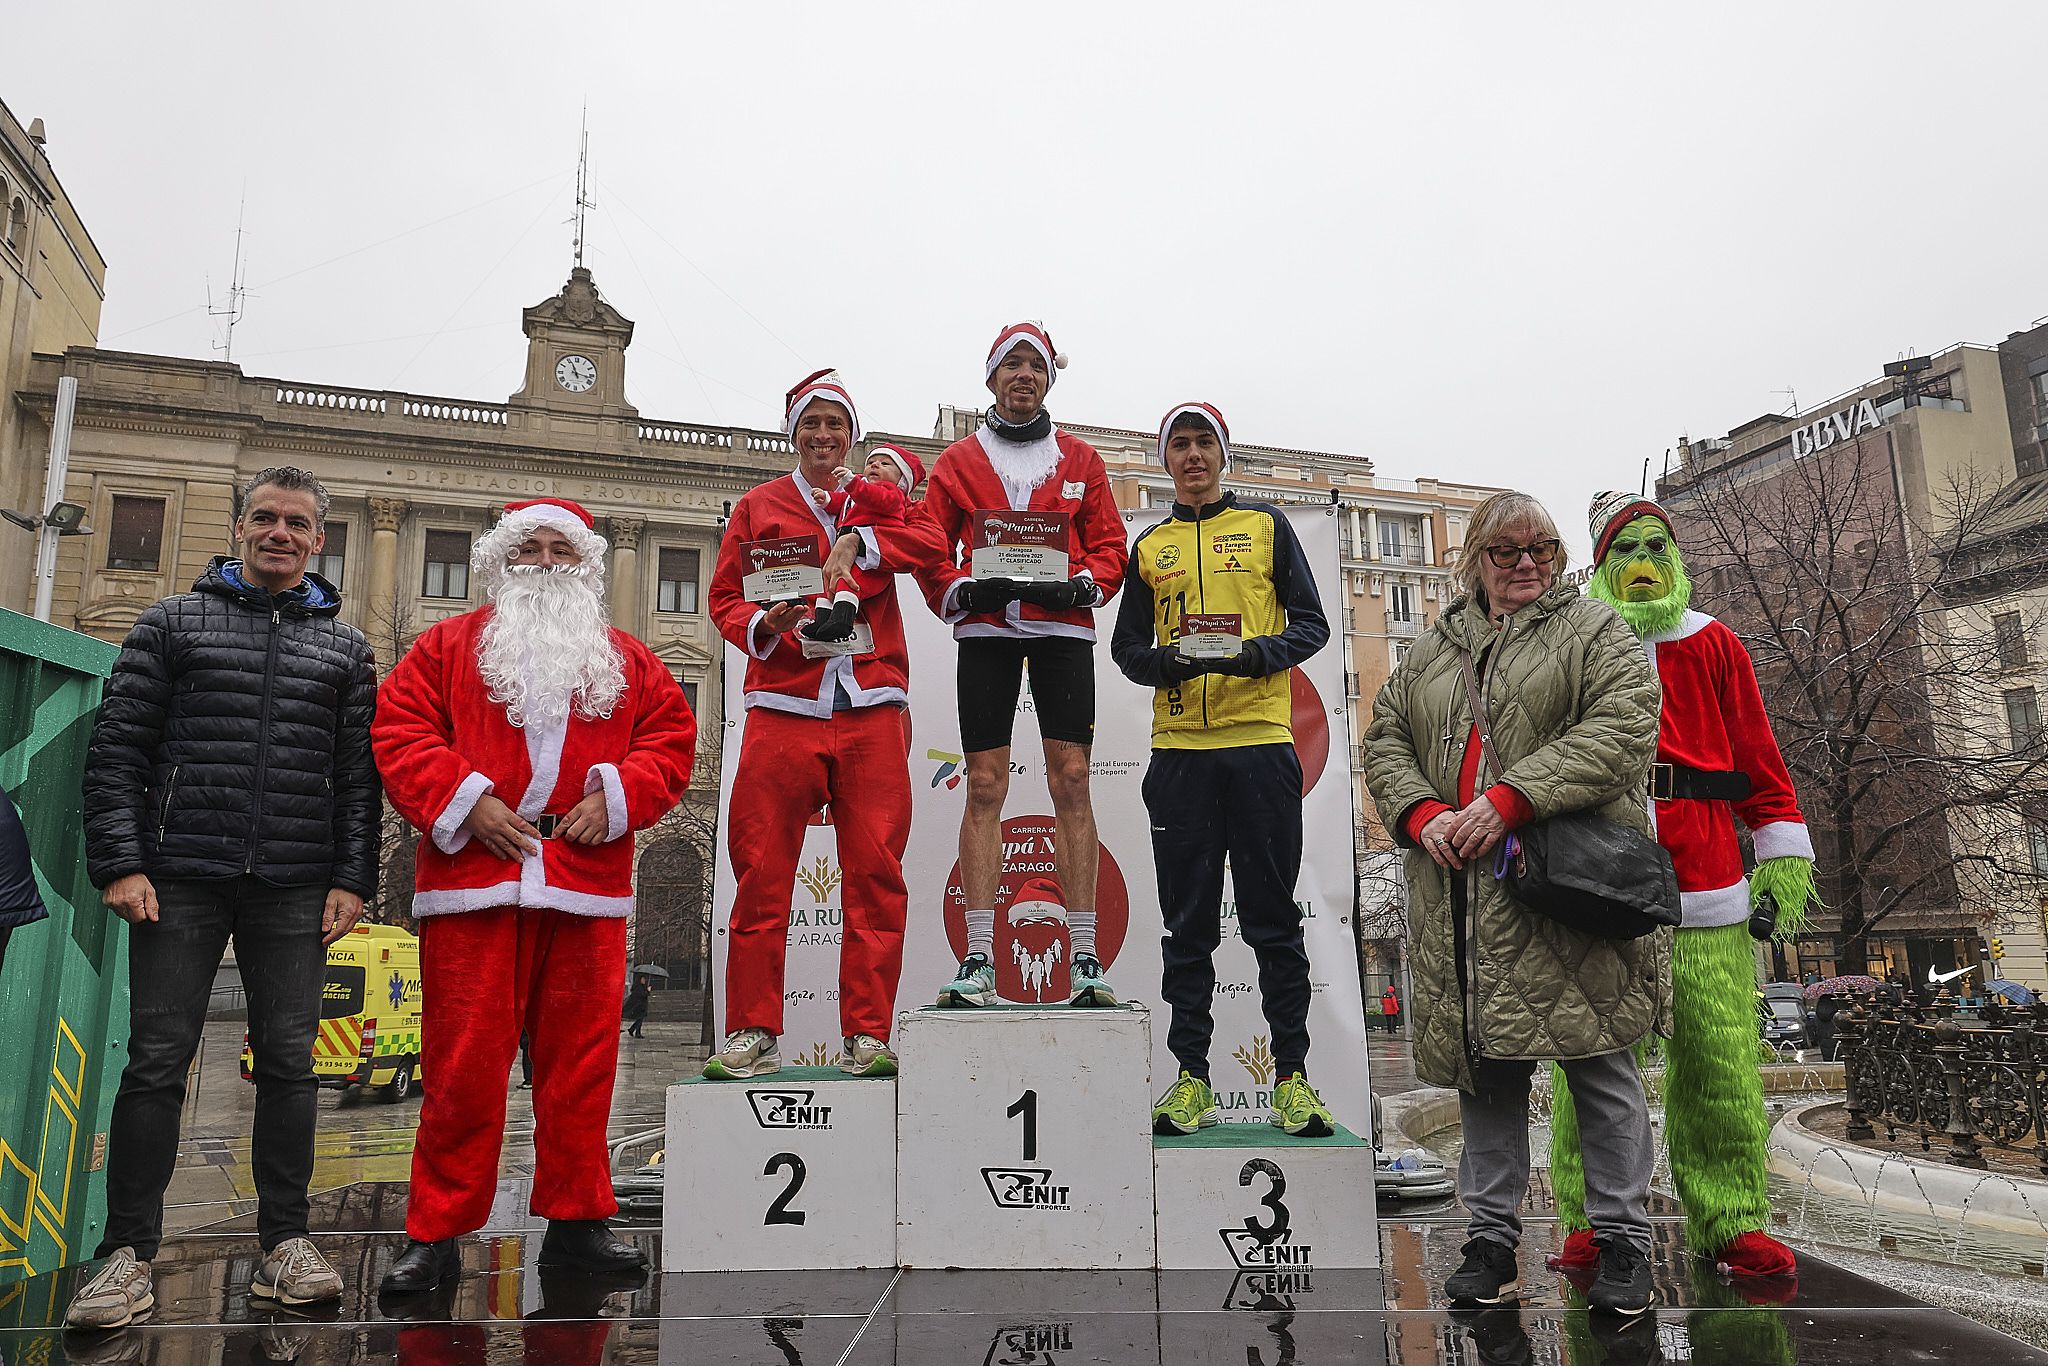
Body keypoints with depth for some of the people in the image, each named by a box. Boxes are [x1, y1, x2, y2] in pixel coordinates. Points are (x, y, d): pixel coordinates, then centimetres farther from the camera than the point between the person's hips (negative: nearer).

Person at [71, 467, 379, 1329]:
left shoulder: (345, 647, 12)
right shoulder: (172, 624, 9)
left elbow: (358, 774, 8)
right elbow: (118, 748, 3)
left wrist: (352, 878, -1)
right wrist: (118, 862, -7)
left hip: (294, 892, 1)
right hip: (179, 881, -1)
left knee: (288, 1062, 4)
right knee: (156, 1061, 1)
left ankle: (285, 1243, 13)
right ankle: (129, 1252, 12)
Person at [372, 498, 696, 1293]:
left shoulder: (628, 662, 16)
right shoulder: (448, 647, 12)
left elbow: (671, 737, 11)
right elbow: (398, 731, 3)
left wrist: (618, 797, -5)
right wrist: (464, 801, -10)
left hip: (588, 883, 2)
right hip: (473, 882, -1)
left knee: (580, 1057, 5)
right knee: (464, 1061, 1)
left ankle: (575, 1220, 17)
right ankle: (436, 1233, 13)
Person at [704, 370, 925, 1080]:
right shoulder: (758, 507, 16)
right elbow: (724, 599, 13)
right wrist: (764, 624, -7)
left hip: (869, 711, 0)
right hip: (782, 709, 0)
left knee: (875, 874, -3)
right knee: (761, 875, -2)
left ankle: (866, 1035, 5)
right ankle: (754, 1035, 8)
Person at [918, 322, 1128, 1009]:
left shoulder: (1080, 459, 15)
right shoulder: (957, 461, 14)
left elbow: (1110, 545, 9)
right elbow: (930, 551, 9)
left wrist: (1079, 585, -11)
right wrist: (964, 591, -11)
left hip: (1063, 628, 0)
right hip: (986, 630, 0)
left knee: (1071, 779, -6)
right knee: (985, 785, -4)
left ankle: (1084, 958, -2)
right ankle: (978, 959, -1)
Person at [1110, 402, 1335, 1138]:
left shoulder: (1265, 525, 10)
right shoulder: (1150, 545, 16)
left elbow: (1311, 624, 5)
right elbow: (1126, 647, 13)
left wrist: (1255, 653, -14)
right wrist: (1170, 660, -9)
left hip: (1260, 744, -2)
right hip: (1179, 750, 2)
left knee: (1274, 918, 1)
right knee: (1188, 923, 5)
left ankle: (1292, 1077, 9)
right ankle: (1191, 1079, 12)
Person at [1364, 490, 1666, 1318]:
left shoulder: (1595, 631, 6)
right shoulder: (1433, 650, 20)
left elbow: (1623, 727, -10)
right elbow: (1385, 739, 15)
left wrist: (1508, 800, -18)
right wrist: (1421, 814, -6)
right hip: (1462, 898, 4)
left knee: (1599, 1064, 1)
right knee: (1485, 1069, 9)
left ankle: (1622, 1241, 15)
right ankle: (1491, 1237, 19)